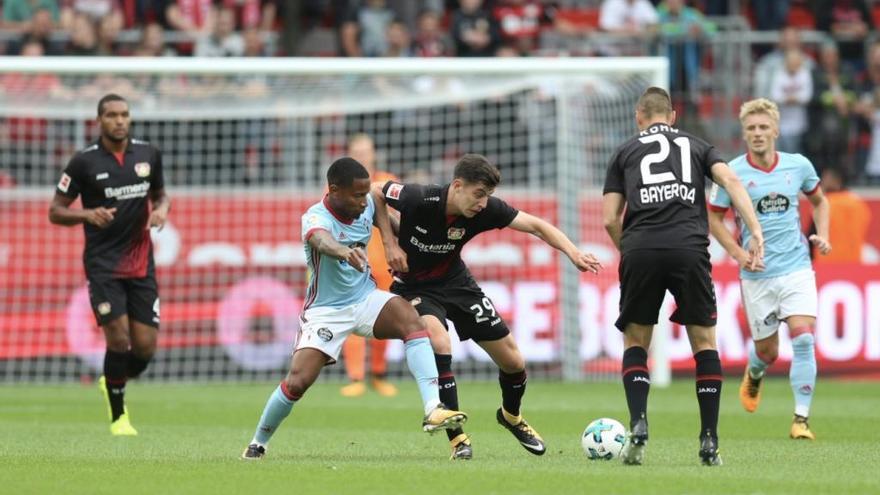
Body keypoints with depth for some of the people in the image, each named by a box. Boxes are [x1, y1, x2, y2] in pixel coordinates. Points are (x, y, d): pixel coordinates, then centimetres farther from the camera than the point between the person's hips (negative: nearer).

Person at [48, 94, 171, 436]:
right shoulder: (84, 162, -5)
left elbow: (160, 193, 21)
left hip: (141, 264, 3)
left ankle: (115, 384, 30)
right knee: (118, 337, -14)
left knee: (145, 346, -3)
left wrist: (161, 209, -2)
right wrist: (88, 214, -19)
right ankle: (118, 417, 5)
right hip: (103, 264, -3)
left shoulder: (148, 154, 5)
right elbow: (56, 212, 0)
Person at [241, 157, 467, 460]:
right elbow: (322, 241, -50)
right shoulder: (316, 217, -24)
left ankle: (433, 410, -33)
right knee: (296, 382, -14)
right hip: (325, 310, -4)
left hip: (366, 298, 4)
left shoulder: (367, 204, -6)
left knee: (412, 320, -26)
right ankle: (258, 444, 13)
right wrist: (345, 252, -72)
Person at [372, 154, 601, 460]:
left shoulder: (486, 210, -21)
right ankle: (456, 437, -22)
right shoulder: (419, 199, -29)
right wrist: (389, 243, -18)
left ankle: (511, 416, 37)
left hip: (456, 283, 4)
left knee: (513, 362, 3)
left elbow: (536, 226, -19)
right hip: (414, 287, -4)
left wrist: (573, 252, -35)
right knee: (439, 343, -34)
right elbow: (375, 192, -12)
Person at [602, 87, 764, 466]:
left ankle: (638, 425, -7)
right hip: (689, 247, 0)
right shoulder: (696, 146, 23)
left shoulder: (625, 152, 21)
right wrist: (756, 232, -3)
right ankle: (710, 441, 4)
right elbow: (731, 181, 4)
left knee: (635, 342, 14)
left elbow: (609, 219, 13)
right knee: (704, 342, 12)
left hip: (640, 250, 0)